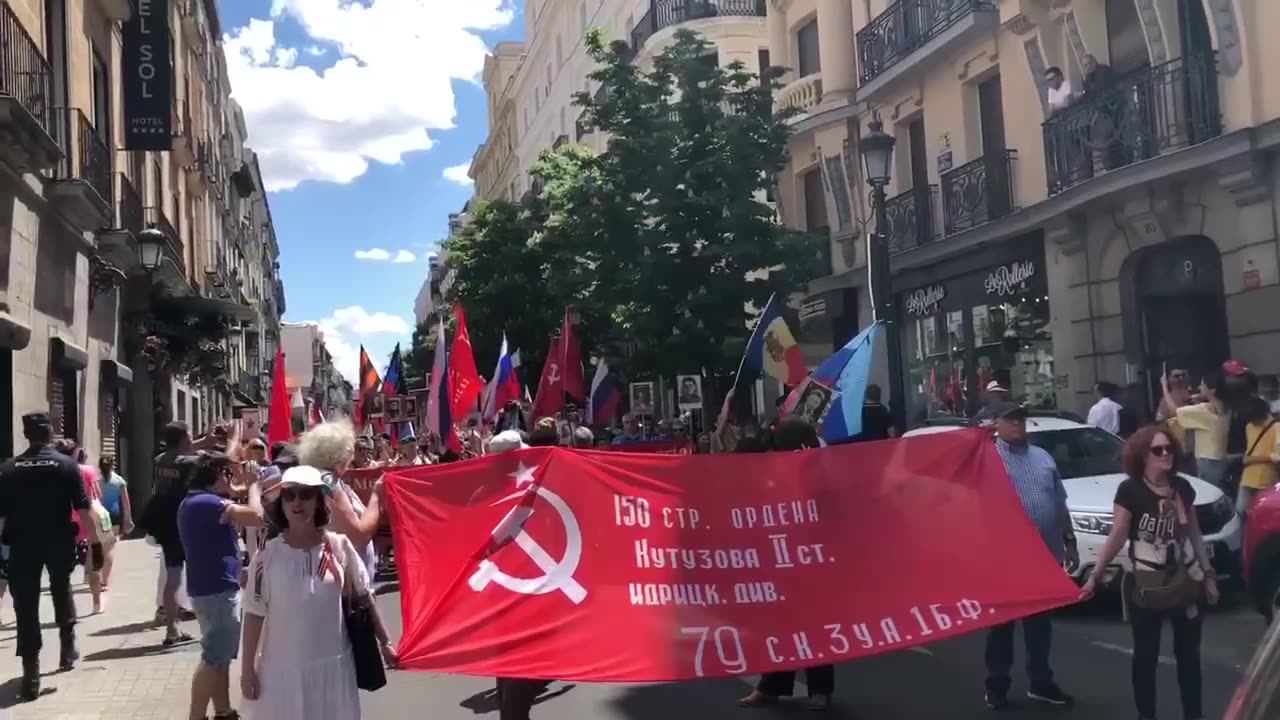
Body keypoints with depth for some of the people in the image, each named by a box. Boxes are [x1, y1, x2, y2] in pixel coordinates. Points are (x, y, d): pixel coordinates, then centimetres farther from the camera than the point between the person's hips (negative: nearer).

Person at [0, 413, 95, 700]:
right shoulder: (67, 464, -5)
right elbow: (82, 508, -8)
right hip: (59, 543, 0)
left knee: (26, 606, 1)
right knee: (61, 591, 25)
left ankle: (31, 675, -4)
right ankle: (67, 648, 32)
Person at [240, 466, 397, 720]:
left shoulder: (339, 546, -4)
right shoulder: (268, 555, -8)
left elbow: (364, 597, 5)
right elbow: (254, 614, -4)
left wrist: (385, 642, 8)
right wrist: (247, 669, -2)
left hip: (333, 665, 1)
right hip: (282, 668, -1)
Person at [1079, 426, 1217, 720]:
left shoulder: (1183, 487, 3)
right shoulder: (1130, 490, -12)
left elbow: (1194, 535, 13)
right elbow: (1116, 538, -10)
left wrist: (1208, 574, 14)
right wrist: (1095, 576, -14)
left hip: (1185, 581, 4)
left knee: (1189, 654, 12)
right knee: (1146, 655, 5)